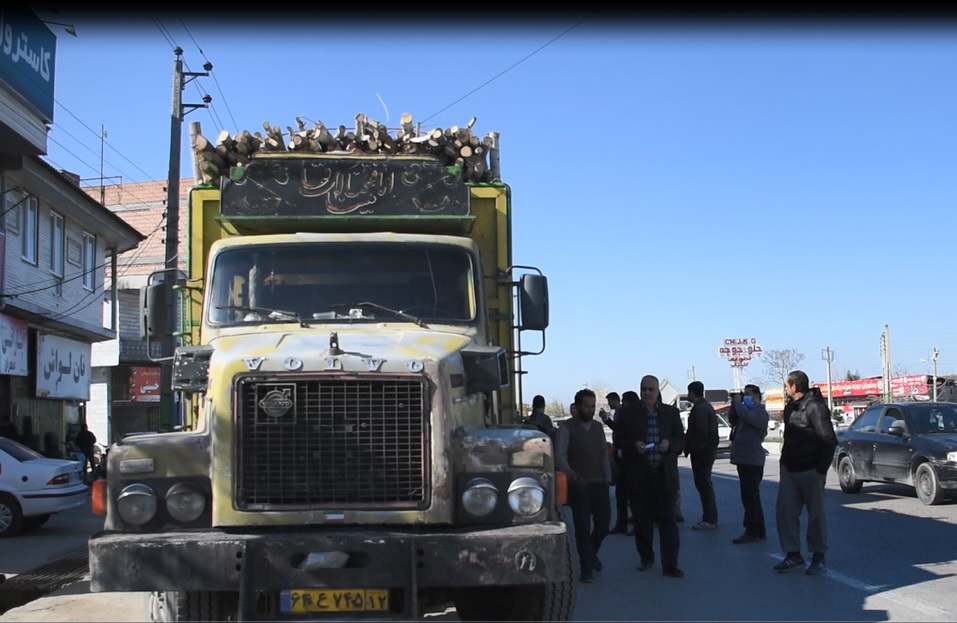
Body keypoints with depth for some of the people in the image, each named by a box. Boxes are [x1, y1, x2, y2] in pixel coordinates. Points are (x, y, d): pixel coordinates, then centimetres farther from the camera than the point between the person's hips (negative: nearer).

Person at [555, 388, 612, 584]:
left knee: (603, 523, 7)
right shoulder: (567, 427, -5)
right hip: (580, 485, -5)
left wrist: (608, 476, 7)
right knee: (583, 528, 1)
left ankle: (591, 553, 36)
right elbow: (559, 455, -14)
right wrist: (570, 473, -31)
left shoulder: (598, 427, 13)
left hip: (600, 484, 5)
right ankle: (586, 569, 10)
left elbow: (604, 453, 16)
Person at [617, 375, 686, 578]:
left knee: (667, 520, -3)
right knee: (642, 520, 9)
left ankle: (670, 565, 0)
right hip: (638, 476, 0)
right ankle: (646, 558, 25)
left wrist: (670, 444, -13)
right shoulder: (628, 413, 4)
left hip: (664, 475, 0)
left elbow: (681, 439, 8)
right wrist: (633, 445, -16)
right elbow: (620, 440, 4)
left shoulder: (671, 413, 7)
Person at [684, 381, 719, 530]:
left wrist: (691, 447, -16)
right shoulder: (706, 406, 15)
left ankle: (709, 519, -4)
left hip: (701, 452, -11)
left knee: (703, 484, -6)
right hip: (707, 450, 11)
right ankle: (711, 517, 22)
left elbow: (701, 432, -24)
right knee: (705, 484, 16)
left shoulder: (700, 409, -18)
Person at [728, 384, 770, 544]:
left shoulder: (760, 412, -10)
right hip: (744, 459, 10)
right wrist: (734, 404, 5)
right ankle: (759, 531, 21)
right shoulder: (747, 410, 21)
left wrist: (738, 402, -13)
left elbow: (747, 417, -29)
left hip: (752, 460, -10)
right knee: (752, 497, 14)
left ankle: (751, 532, -10)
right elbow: (732, 420, 19)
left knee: (750, 497, -10)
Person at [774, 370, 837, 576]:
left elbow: (829, 440, -18)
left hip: (810, 470, -8)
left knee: (816, 514, 5)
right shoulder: (790, 407, 10)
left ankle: (818, 556, 16)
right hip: (789, 469, 8)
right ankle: (793, 554, 13)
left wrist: (821, 469, -19)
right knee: (785, 511, 4)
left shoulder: (815, 407, -15)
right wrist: (784, 461, 11)